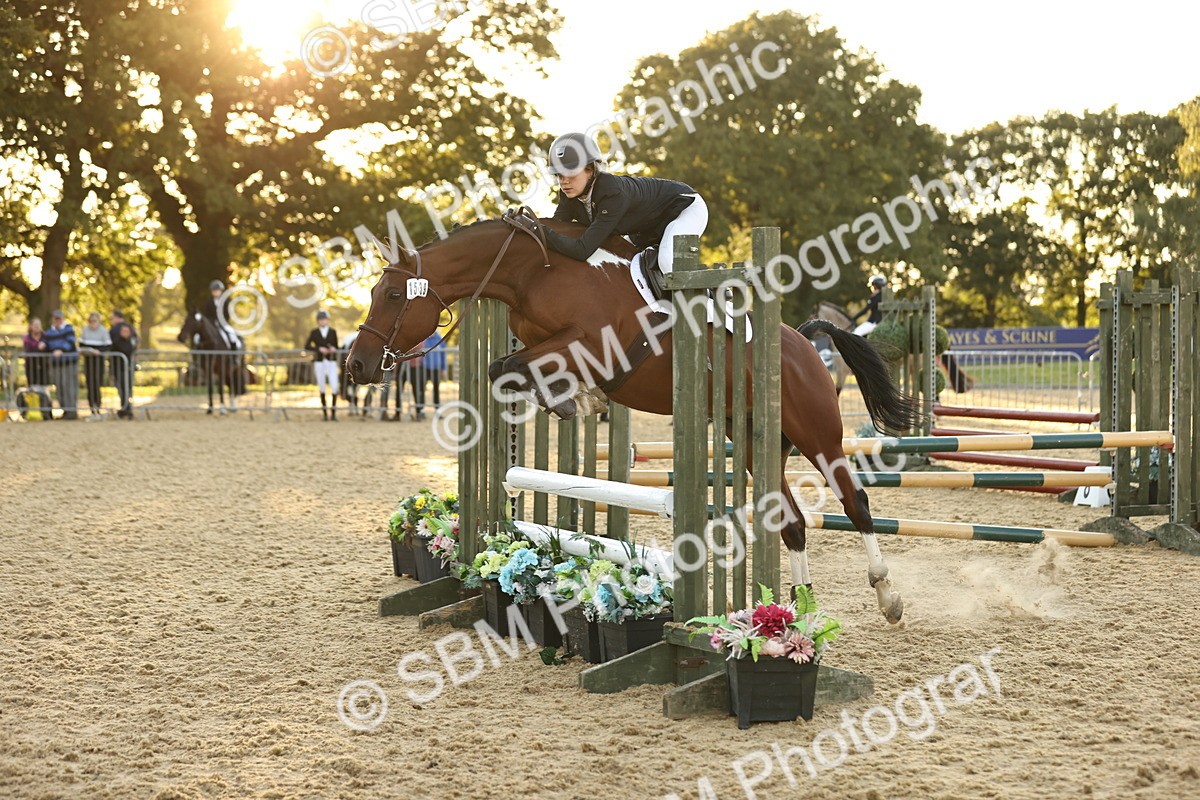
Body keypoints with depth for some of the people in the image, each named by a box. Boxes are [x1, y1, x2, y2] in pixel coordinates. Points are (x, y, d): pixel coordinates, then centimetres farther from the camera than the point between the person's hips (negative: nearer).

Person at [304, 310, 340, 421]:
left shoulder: (333, 332, 7)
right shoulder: (314, 332, 6)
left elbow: (336, 347, 13)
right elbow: (306, 346, 2)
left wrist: (334, 349, -10)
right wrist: (319, 349, -11)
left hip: (331, 362, 0)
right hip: (319, 362, 0)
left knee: (334, 386, -12)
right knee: (322, 387, 4)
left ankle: (334, 412, -6)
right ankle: (324, 412, 11)